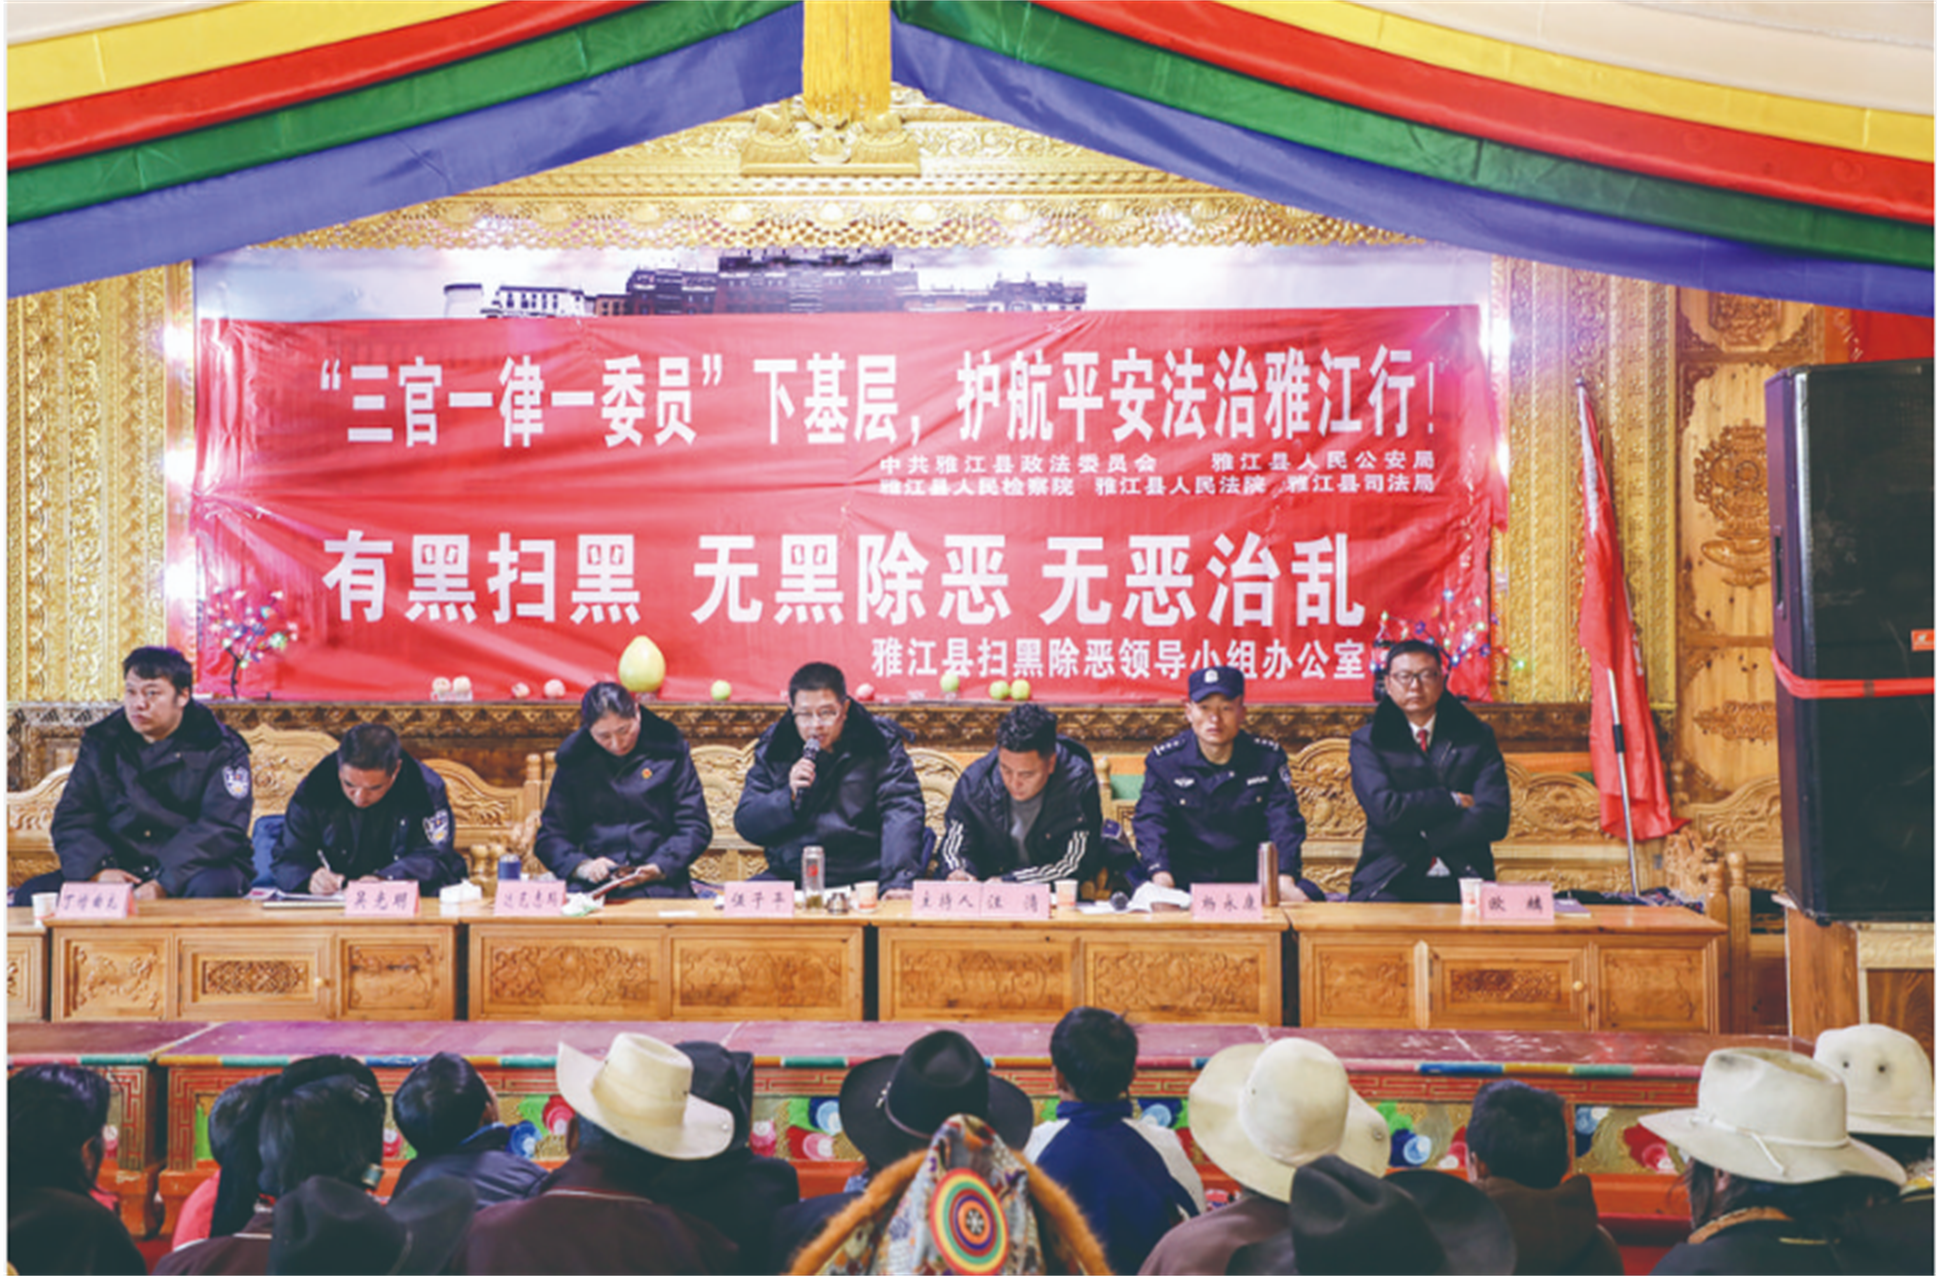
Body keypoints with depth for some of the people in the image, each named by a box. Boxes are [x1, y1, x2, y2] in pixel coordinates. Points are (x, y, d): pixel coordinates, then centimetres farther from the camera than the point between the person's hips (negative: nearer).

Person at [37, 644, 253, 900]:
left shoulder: (220, 750, 0)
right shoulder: (101, 743, 13)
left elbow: (222, 829, -12)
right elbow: (71, 819, 6)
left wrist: (163, 885, -26)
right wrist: (97, 871, -16)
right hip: (121, 872, 3)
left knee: (210, 888, -38)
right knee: (35, 892, -20)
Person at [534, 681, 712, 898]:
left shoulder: (669, 749, 7)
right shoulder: (573, 760, 11)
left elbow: (696, 826, 4)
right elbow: (549, 837, 10)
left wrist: (659, 867, -13)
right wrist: (582, 866, -11)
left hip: (660, 886, -1)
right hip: (591, 889, 2)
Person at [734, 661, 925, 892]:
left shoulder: (879, 743, 0)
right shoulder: (773, 748, 7)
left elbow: (902, 813, -12)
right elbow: (745, 824, 6)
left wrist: (898, 881, -27)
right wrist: (789, 796, -13)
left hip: (862, 880, -3)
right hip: (788, 879, 3)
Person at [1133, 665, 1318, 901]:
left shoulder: (1269, 758, 5)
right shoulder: (1163, 761, 1)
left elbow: (1285, 821, -4)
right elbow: (1150, 821, -9)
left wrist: (1285, 880, -22)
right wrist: (1161, 878, -29)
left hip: (1252, 877, 2)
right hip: (1186, 879, -2)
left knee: (1308, 896, -22)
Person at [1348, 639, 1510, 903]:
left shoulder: (1477, 737, 13)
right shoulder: (1367, 741, 10)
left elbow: (1495, 818, -1)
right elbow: (1385, 811, -8)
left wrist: (1420, 837, -5)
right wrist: (1454, 801, -3)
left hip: (1462, 881, 2)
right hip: (1390, 884, -2)